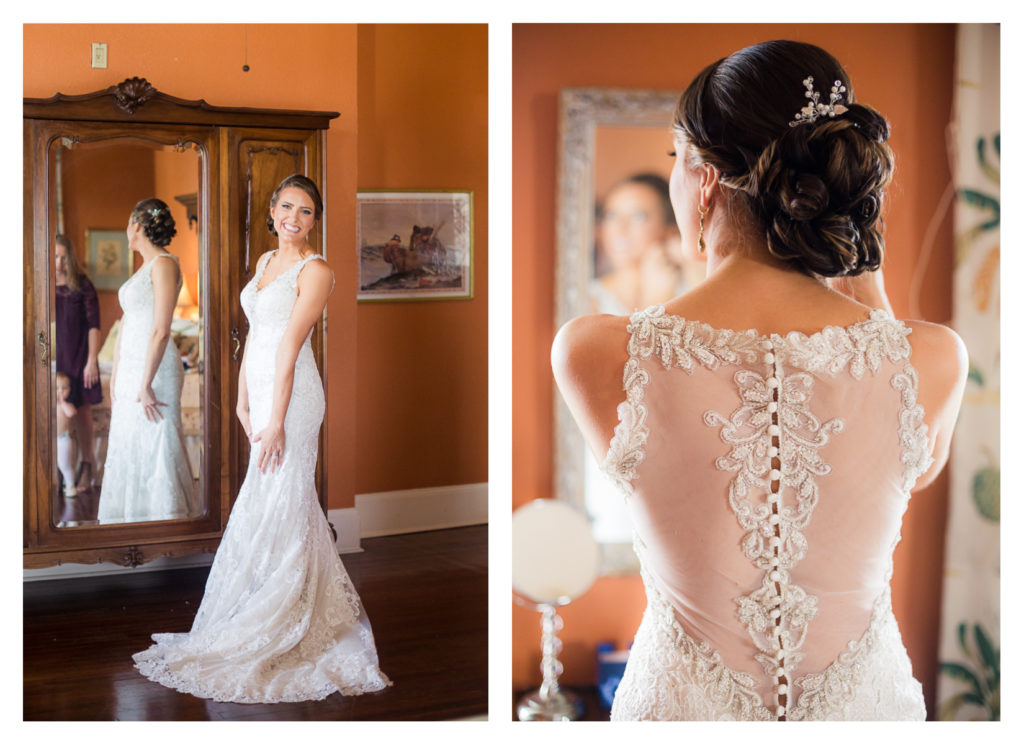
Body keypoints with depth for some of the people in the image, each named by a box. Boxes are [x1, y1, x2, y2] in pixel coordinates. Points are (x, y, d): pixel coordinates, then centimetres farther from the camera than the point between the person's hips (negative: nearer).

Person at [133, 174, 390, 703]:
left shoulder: (315, 271, -11)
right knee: (288, 503, 13)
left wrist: (276, 421, -19)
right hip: (263, 390, 8)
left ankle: (266, 632, 2)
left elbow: (289, 347, -17)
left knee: (274, 506, -5)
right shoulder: (266, 261, 15)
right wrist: (243, 400, 14)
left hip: (291, 395, -8)